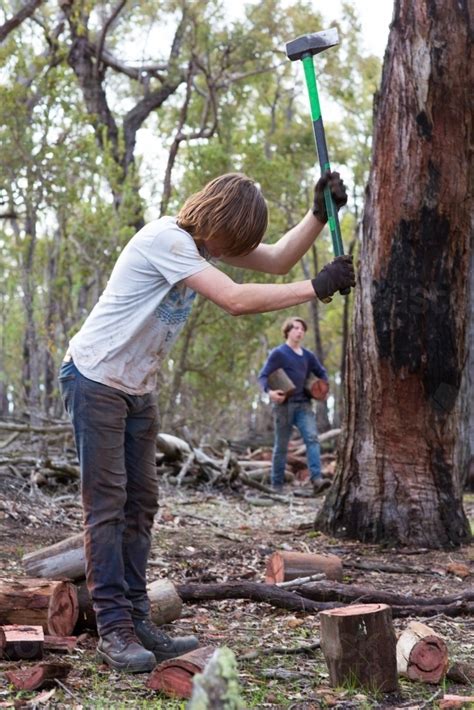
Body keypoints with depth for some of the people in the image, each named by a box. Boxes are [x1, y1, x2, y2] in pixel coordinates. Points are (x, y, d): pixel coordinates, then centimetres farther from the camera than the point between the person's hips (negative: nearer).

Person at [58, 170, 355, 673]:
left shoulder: (206, 238, 5)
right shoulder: (167, 239, -24)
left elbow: (277, 259, 3)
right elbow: (235, 300, -31)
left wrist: (319, 213, -10)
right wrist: (316, 288, -27)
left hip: (137, 388, 9)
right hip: (95, 380, -9)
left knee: (139, 502, 7)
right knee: (107, 502, -9)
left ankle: (137, 622, 11)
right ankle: (114, 628, -6)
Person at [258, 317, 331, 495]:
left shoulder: (307, 355, 12)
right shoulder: (278, 353, -3)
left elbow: (321, 372, 27)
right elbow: (263, 376, -7)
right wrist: (269, 391, -25)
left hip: (303, 404, 4)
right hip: (284, 404, -4)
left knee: (312, 438, -14)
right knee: (281, 446, 2)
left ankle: (316, 479, -23)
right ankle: (277, 485, 11)